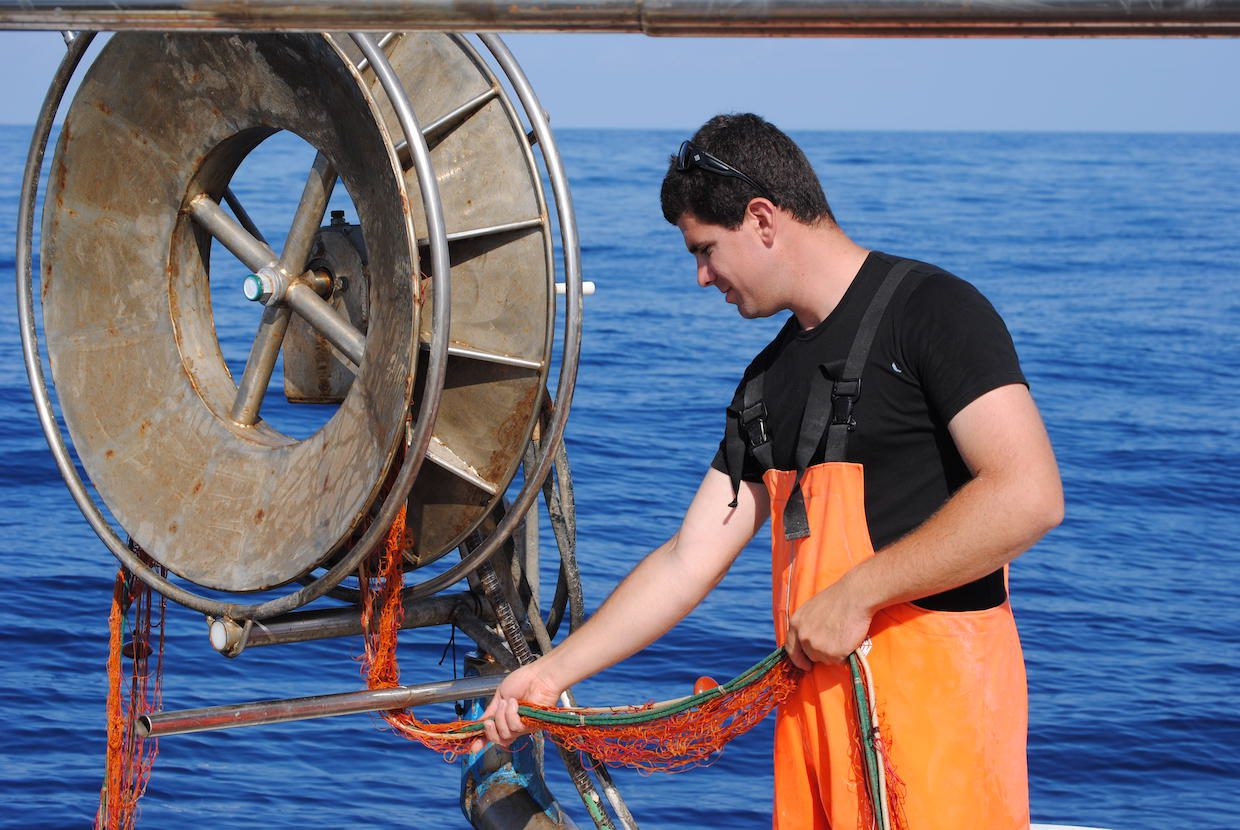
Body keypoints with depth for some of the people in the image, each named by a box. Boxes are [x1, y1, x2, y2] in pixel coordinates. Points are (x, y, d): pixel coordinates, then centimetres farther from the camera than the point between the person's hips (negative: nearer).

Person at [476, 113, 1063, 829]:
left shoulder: (930, 308, -7)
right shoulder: (770, 379, 18)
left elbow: (1029, 497, -18)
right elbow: (690, 559, 19)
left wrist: (854, 594, -14)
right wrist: (551, 674, 17)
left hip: (936, 684, -7)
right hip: (817, 685, 7)